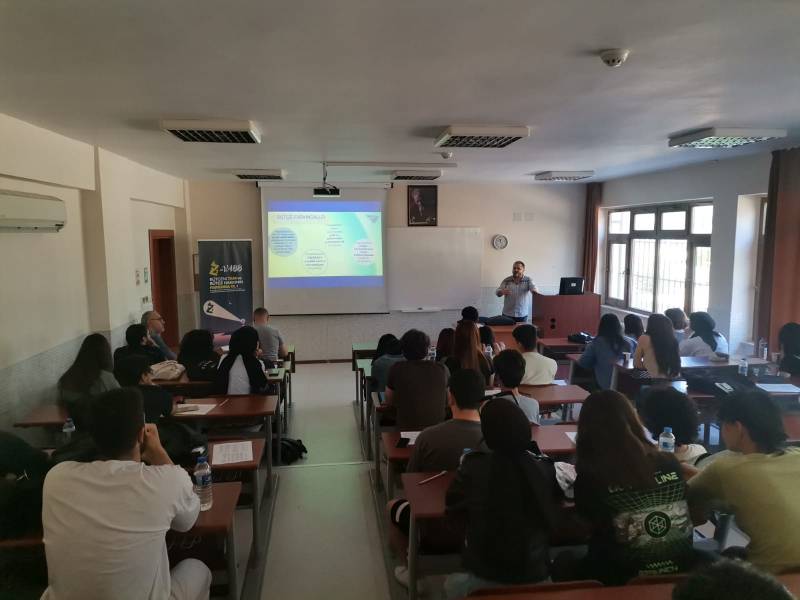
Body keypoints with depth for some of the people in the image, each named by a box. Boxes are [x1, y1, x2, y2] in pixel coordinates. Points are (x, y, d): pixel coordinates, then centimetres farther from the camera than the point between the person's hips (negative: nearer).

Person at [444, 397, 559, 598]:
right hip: (535, 576, 3)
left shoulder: (475, 466, -19)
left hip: (486, 577, -2)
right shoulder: (544, 469, -12)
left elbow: (452, 505, -2)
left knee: (451, 583, 30)